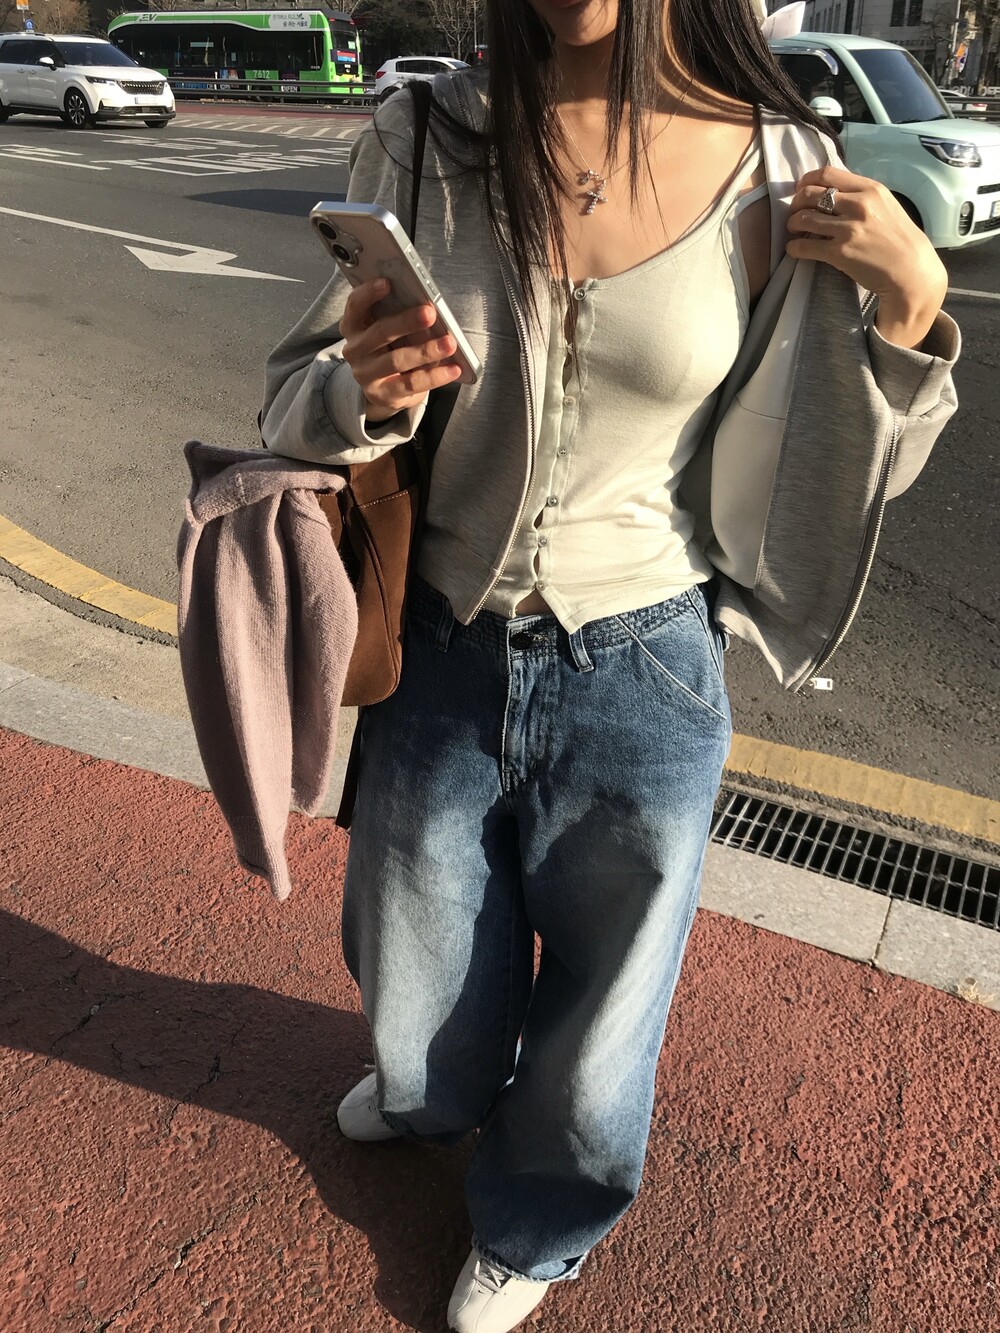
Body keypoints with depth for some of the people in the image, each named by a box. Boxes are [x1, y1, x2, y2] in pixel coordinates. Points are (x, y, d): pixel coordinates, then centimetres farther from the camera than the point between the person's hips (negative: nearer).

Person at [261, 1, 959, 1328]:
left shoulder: (780, 177, -8)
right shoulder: (422, 145, -7)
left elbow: (822, 480, 0)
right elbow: (300, 394, 0)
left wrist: (910, 304, -15)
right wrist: (357, 394, -23)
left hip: (642, 683, -1)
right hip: (437, 664, 2)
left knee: (595, 1029, 20)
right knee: (421, 999, 26)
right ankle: (431, 1091, 65)